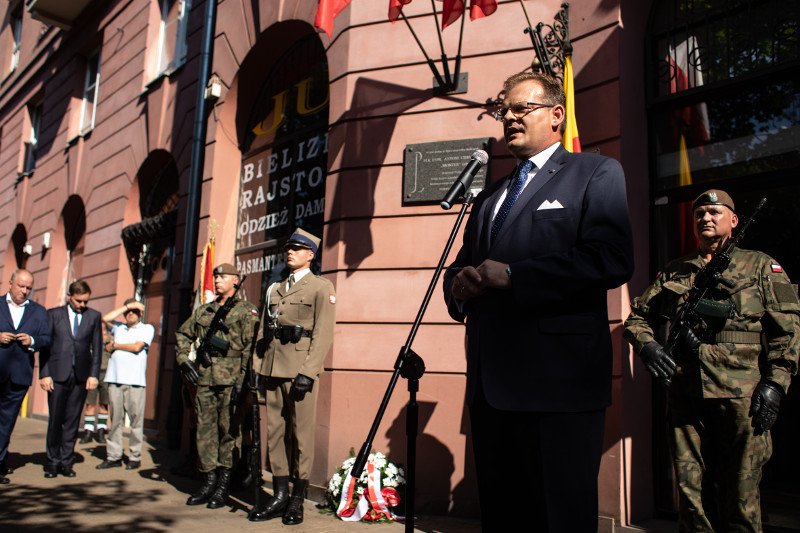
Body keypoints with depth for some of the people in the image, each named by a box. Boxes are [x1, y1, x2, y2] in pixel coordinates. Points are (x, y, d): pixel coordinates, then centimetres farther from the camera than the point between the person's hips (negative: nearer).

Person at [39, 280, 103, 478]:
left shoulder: (94, 316, 8)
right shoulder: (53, 314, 5)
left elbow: (97, 347, 7)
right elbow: (45, 346, 3)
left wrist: (94, 374, -1)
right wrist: (44, 374, -5)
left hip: (81, 375, 1)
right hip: (57, 374, -1)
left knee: (72, 421, 5)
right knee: (55, 419, 2)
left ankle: (66, 462, 13)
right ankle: (52, 461, 14)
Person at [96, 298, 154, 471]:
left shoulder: (147, 328, 9)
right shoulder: (119, 328, 21)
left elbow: (137, 347, -5)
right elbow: (105, 318, 5)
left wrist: (116, 346, 7)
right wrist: (127, 306, 7)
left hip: (135, 381, -3)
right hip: (115, 379, 4)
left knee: (136, 419, -4)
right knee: (115, 419, 3)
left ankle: (135, 457, 2)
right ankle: (113, 456, 9)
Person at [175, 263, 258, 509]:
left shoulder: (246, 311, -1)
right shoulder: (204, 311, 17)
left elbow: (250, 347, -10)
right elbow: (182, 334, 29)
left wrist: (242, 382, -17)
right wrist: (183, 359, 12)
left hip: (230, 380, -6)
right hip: (204, 378, 6)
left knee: (229, 431, -1)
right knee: (205, 429, 9)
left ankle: (223, 486, 7)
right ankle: (209, 481, 19)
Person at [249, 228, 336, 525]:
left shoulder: (321, 288, 1)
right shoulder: (275, 289, 19)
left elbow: (323, 334, -8)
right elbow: (263, 331, 18)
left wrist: (307, 372, -16)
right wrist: (258, 368, 9)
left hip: (301, 371, -6)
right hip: (273, 371, 6)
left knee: (302, 434, -1)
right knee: (275, 433, 8)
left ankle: (297, 501, 8)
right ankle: (279, 496, 17)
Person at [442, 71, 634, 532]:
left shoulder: (596, 173, 1)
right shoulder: (490, 197, 23)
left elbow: (613, 259, -15)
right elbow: (464, 265, 25)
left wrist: (512, 276, -17)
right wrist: (459, 284, 0)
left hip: (558, 383, -7)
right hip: (491, 386, 7)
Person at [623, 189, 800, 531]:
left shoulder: (761, 266, 10)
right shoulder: (673, 272, 18)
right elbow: (637, 317, 18)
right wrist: (647, 345, -3)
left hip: (742, 396, -3)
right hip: (685, 394, 3)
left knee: (741, 492, 4)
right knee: (690, 491, 8)